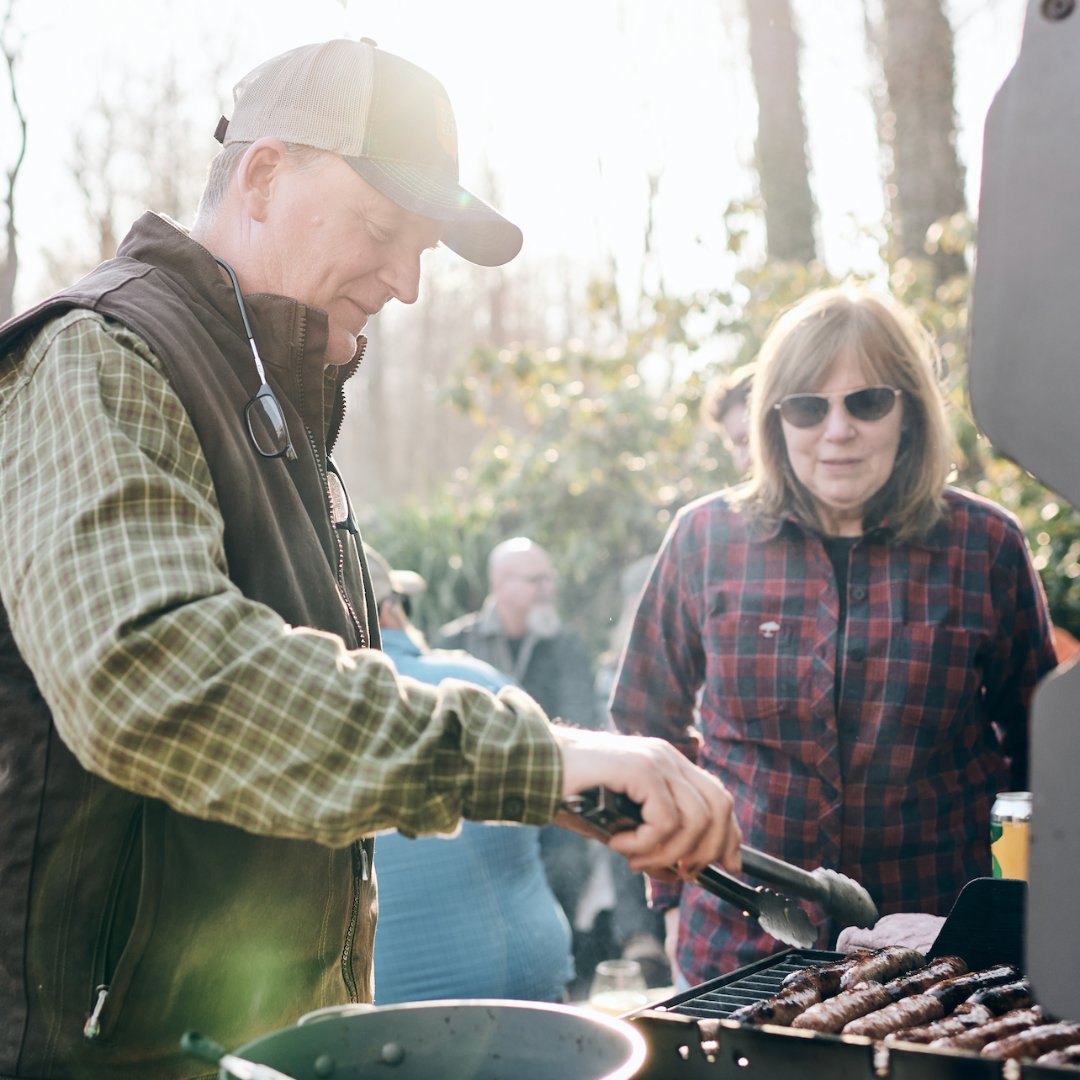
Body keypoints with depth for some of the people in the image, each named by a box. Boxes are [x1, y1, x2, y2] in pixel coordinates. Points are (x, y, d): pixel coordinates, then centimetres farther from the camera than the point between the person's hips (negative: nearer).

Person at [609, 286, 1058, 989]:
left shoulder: (985, 545, -3)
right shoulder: (705, 537, -2)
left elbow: (1037, 740, 8)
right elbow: (651, 725, 8)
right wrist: (674, 897, 5)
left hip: (937, 952, 0)